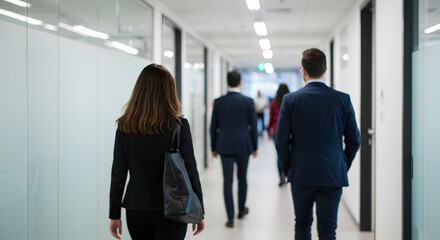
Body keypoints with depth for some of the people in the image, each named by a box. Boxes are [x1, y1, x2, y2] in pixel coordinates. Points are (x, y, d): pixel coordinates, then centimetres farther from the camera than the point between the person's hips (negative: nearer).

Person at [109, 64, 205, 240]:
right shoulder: (179, 126, -10)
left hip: (136, 211, 3)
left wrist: (115, 215, 7)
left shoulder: (125, 127, -4)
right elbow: (190, 171, -6)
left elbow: (118, 174, -1)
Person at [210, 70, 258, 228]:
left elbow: (214, 127, 3)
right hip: (243, 146, 0)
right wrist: (255, 147, 10)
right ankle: (241, 209, 33)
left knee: (227, 181, -1)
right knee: (242, 178, 17)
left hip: (225, 146, 0)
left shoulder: (218, 102, -2)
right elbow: (253, 126, 0)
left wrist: (213, 148, 13)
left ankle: (230, 218, -3)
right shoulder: (248, 102, -4)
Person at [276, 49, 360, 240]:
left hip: (301, 175, 0)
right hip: (333, 177, 0)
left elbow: (281, 141, -5)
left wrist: (288, 170, 8)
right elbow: (354, 140, 1)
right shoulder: (342, 100, -4)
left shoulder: (290, 100, -6)